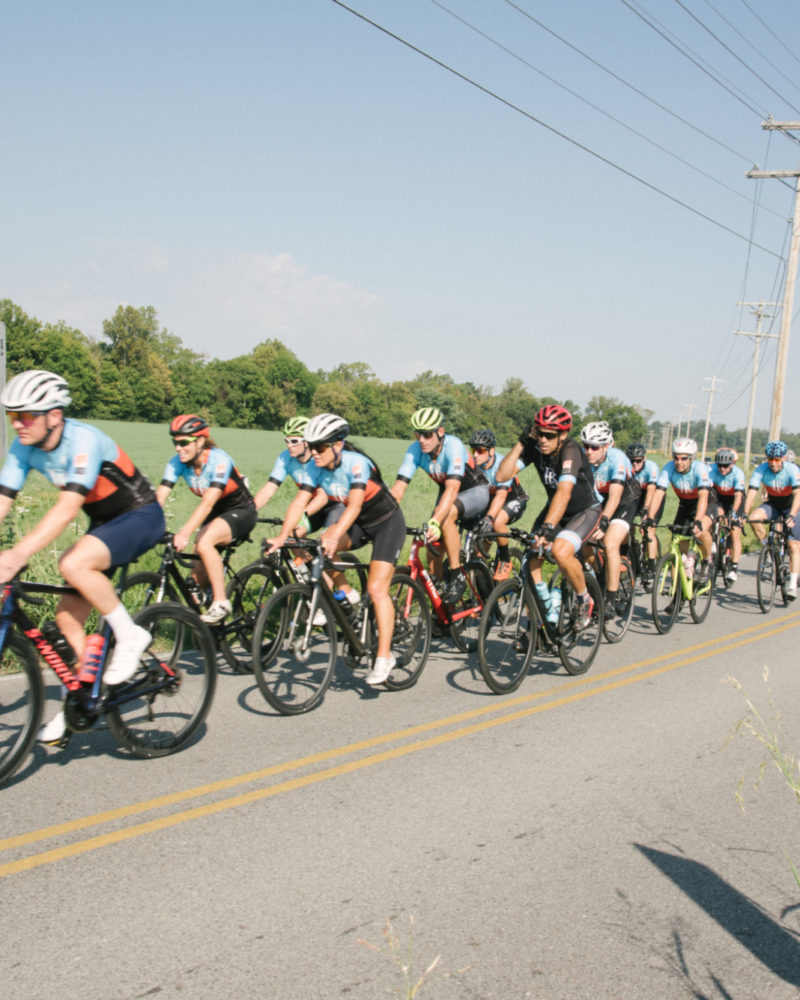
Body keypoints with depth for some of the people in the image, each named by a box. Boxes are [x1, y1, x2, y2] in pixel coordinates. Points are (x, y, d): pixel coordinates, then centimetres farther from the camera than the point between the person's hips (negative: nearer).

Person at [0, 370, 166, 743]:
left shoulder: (83, 440, -30)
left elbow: (68, 506, -40)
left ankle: (130, 635, -13)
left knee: (73, 565, -33)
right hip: (104, 523, 8)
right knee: (67, 617, 1)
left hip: (140, 517, -8)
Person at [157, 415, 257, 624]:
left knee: (204, 543, -32)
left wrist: (185, 532, -51)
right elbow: (159, 497, -18)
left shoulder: (219, 460, -28)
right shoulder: (177, 463, -12)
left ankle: (221, 603, -24)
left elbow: (208, 502, -39)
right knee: (199, 577, -5)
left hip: (240, 511, -6)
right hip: (215, 514, 6)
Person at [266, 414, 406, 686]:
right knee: (323, 544, -22)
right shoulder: (318, 467, -10)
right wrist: (283, 536, -26)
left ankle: (384, 657, -9)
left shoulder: (356, 463, -28)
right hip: (359, 524, 6)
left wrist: (335, 535, -54)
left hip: (387, 522, -6)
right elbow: (300, 501, -13)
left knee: (376, 588, -17)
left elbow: (354, 504, -40)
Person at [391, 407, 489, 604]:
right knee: (433, 541, -11)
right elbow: (398, 488, -22)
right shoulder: (415, 450, -18)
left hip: (476, 492, -6)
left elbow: (452, 488, -44)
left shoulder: (453, 446, -33)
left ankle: (457, 576, -24)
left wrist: (434, 521, -57)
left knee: (446, 515, -35)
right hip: (446, 491, 6)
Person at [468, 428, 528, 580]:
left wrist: (489, 517, -58)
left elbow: (501, 495, -43)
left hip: (515, 500, -5)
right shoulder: (473, 465, -18)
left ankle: (504, 561, -14)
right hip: (490, 500, 5)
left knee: (497, 522, -34)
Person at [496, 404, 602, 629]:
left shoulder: (570, 450, -31)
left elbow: (564, 493, -44)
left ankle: (584, 601, -3)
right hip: (555, 509, 6)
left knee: (561, 552, -30)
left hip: (586, 511, -6)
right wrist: (521, 442, -26)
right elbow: (502, 475, -21)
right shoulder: (535, 447, -14)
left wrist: (548, 527, -56)